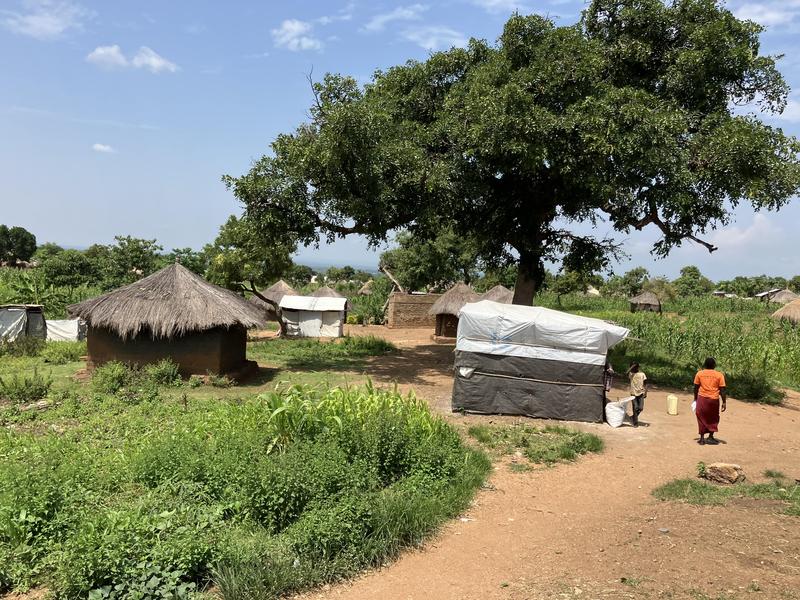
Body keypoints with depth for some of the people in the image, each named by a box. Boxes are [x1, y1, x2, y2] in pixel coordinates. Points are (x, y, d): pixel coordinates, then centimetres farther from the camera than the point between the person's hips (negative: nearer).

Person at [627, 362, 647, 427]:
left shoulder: (642, 374, -1)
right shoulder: (631, 374, 1)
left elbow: (645, 384, 0)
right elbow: (627, 373, -22)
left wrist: (645, 392, -8)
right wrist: (632, 367, -17)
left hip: (641, 393, 1)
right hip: (634, 393, -1)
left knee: (640, 408, -4)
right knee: (635, 408, -3)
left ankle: (633, 417, 22)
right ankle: (635, 423, 9)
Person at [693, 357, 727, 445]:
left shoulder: (699, 374, -1)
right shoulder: (719, 375, -4)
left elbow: (696, 387, 4)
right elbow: (722, 390, -5)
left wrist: (695, 399, 15)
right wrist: (724, 402, 0)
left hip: (702, 398, 0)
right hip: (714, 399, 0)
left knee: (702, 418, 8)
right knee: (713, 419, 17)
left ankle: (702, 438, 8)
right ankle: (710, 437, 18)